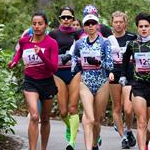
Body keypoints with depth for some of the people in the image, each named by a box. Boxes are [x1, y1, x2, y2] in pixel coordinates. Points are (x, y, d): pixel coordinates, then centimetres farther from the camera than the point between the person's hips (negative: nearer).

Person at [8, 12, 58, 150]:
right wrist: (15, 61, 6)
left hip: (47, 82, 0)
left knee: (45, 119, 15)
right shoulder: (24, 41, -3)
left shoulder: (51, 43, -12)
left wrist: (41, 54, -32)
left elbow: (54, 68, -19)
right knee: (34, 116, -22)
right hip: (30, 82, 0)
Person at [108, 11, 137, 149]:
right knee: (117, 108, 5)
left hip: (129, 76, -2)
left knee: (128, 109, -13)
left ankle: (129, 130, 14)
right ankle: (123, 136, 16)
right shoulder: (108, 39, 5)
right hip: (114, 76, 2)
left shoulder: (132, 38, 0)